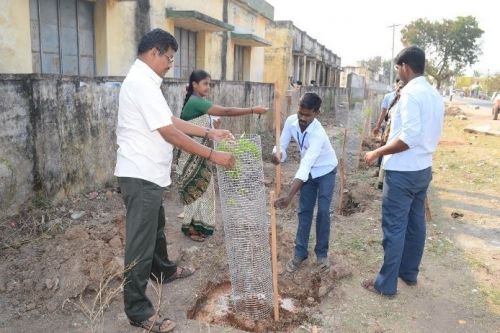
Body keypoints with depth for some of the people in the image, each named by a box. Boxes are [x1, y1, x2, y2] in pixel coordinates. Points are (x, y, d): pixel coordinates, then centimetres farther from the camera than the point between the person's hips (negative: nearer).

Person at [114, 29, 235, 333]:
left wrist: (210, 133, 9)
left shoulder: (145, 81, 13)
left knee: (156, 226, 27)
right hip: (141, 175, -11)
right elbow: (169, 133, -24)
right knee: (141, 241, -2)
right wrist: (213, 155, -20)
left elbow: (172, 121, 14)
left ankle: (163, 271, 49)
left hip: (147, 173, 11)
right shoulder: (142, 82, -20)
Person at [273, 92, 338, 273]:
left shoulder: (318, 134, -37)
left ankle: (322, 254, 14)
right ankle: (300, 252, 17)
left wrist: (289, 196, -49)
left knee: (323, 212, -4)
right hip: (308, 171, 5)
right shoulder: (291, 121, -19)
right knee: (304, 211, 7)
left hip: (325, 171, -5)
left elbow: (305, 167, -43)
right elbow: (282, 145, -10)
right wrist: (277, 155, -37)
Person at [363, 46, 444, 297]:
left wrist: (378, 152, -17)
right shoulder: (435, 94, 11)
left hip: (402, 171, -9)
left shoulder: (410, 93, -18)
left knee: (394, 228, -1)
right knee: (415, 223, 17)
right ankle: (409, 273, 32)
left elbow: (410, 137, -26)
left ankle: (386, 284, 9)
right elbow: (433, 134, 17)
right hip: (423, 169, 9)